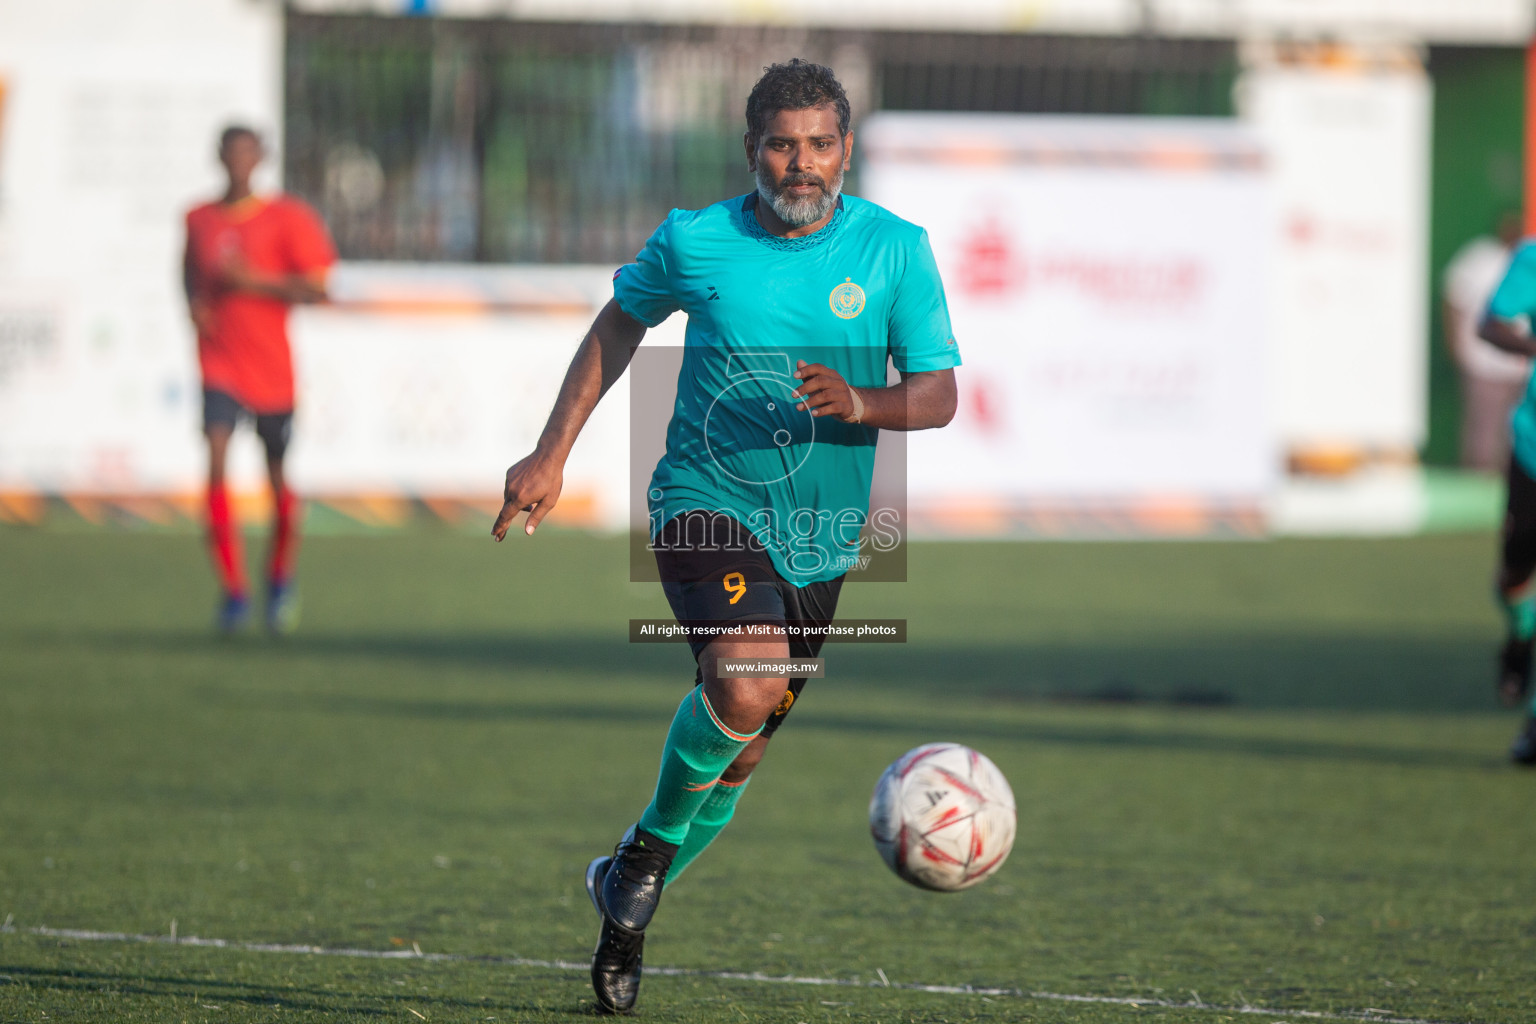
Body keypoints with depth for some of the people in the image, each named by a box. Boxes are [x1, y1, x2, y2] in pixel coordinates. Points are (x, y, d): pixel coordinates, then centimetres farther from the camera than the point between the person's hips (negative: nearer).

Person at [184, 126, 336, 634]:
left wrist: (252, 281, -18)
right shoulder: (199, 219, 7)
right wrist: (194, 303, 3)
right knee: (216, 456, -19)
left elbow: (318, 287, -8)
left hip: (272, 370, -1)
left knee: (278, 477, 9)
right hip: (220, 365, 1)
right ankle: (233, 589, -14)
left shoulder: (287, 218, -4)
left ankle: (281, 578, 35)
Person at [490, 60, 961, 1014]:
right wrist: (552, 456, 13)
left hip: (818, 537, 3)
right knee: (747, 682, -31)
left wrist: (861, 404, -27)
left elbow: (939, 394, -5)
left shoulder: (897, 249, -4)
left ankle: (627, 903, 36)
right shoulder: (694, 241, -5)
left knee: (740, 753, 12)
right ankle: (649, 853, -6)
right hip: (707, 504, -3)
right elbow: (620, 325, 13)